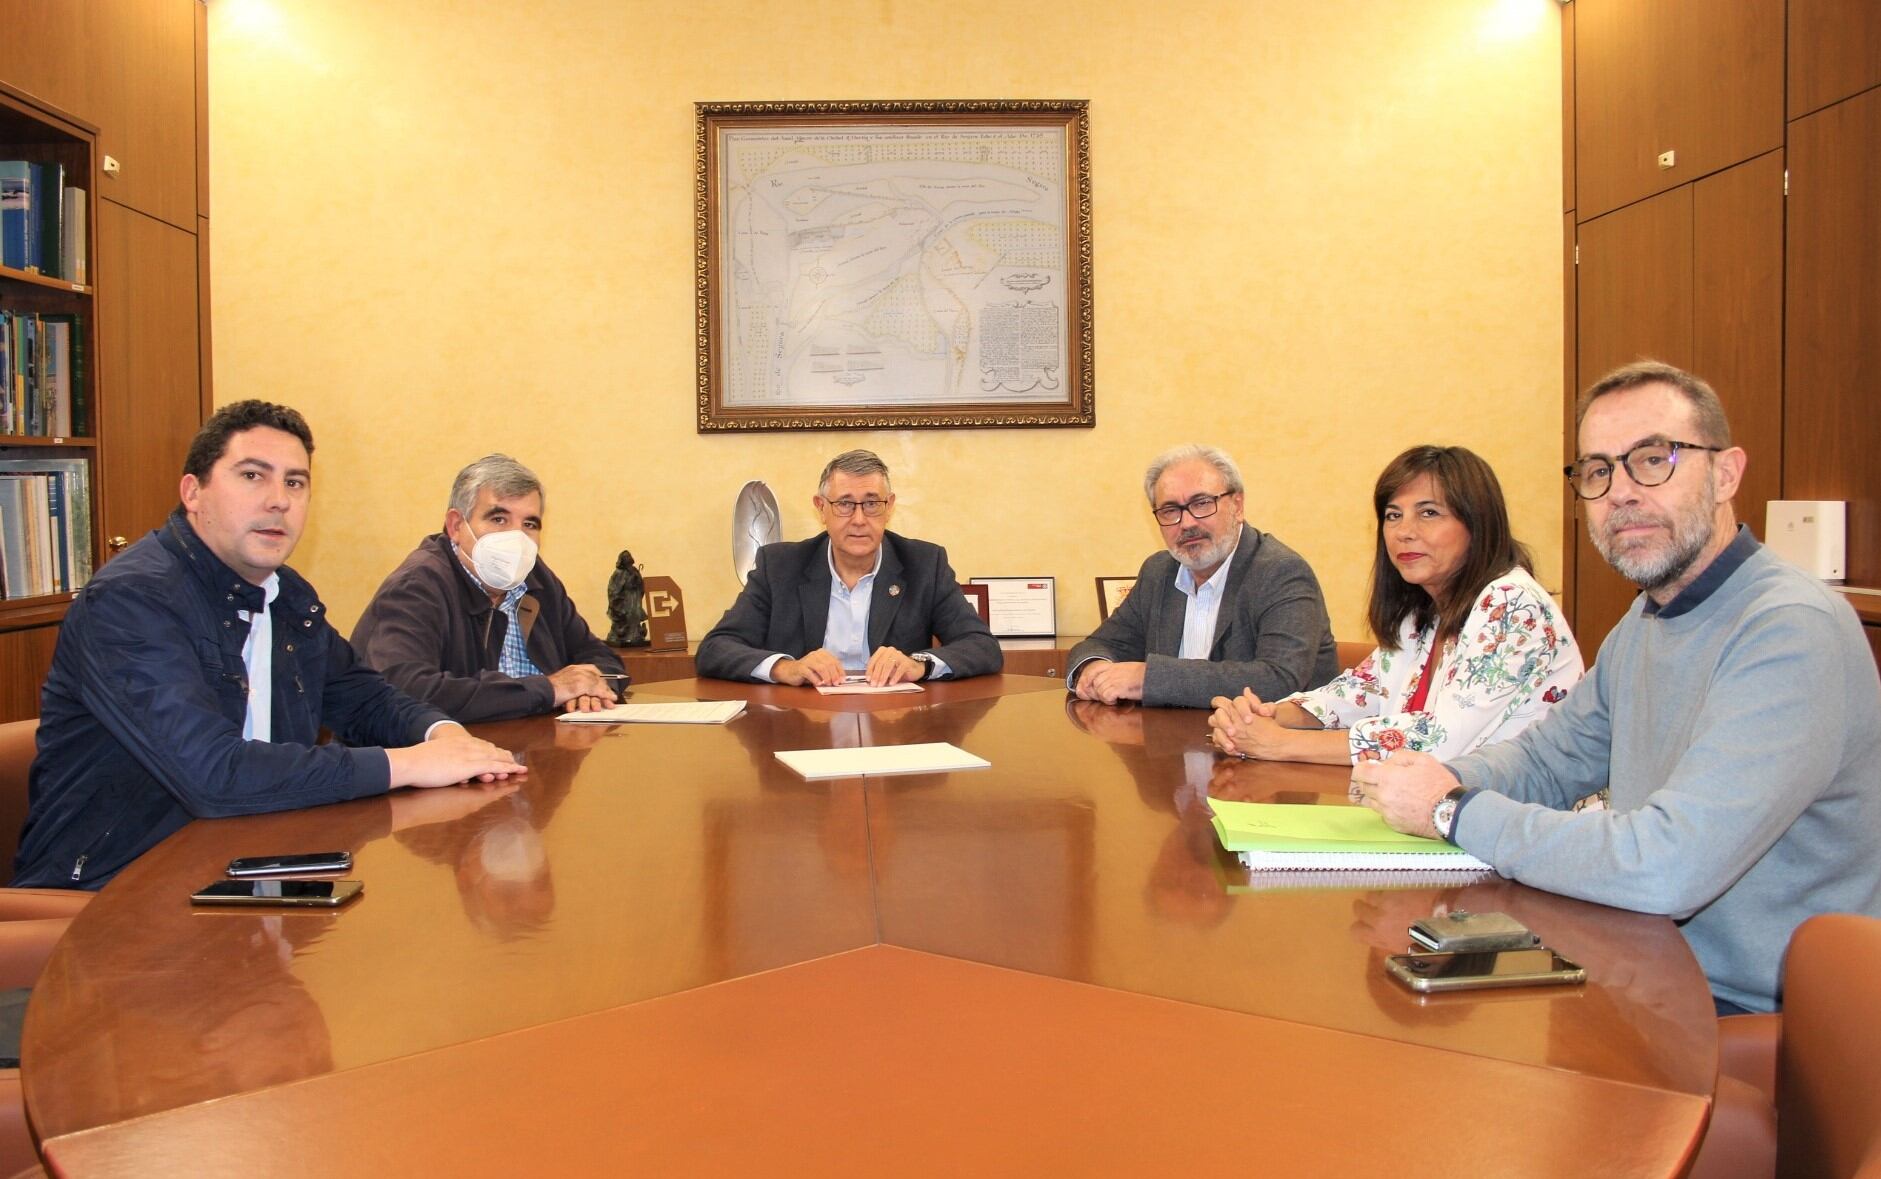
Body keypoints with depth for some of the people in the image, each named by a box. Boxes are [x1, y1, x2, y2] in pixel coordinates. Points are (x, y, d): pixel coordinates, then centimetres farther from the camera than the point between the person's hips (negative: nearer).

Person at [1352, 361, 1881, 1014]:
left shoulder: (1791, 631, -22)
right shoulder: (1648, 619, 9)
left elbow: (1667, 869, -32)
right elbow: (1545, 756, 18)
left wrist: (1454, 812, -20)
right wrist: (1445, 781, -6)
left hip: (1754, 1014, -7)